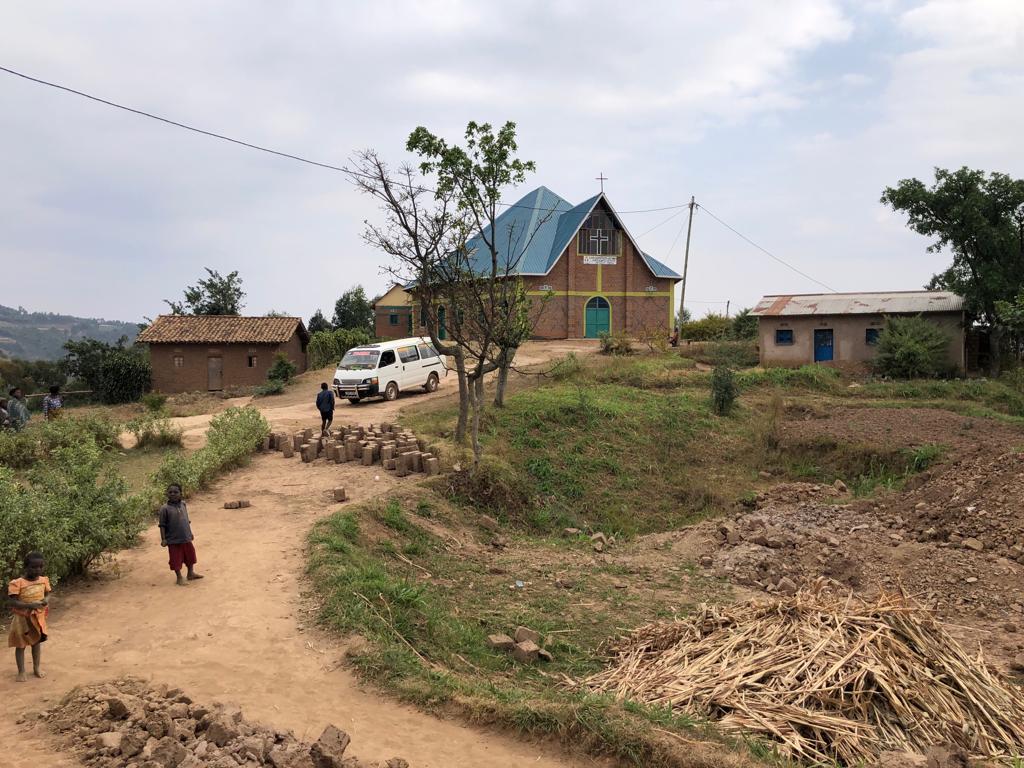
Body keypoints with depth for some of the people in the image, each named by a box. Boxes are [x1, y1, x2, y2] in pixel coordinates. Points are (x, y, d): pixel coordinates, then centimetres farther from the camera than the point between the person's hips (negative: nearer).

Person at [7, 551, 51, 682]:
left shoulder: (43, 580, -6)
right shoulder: (17, 583, -21)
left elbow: (47, 594, 8)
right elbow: (11, 602, -23)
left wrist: (46, 600, -16)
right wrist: (30, 605, -33)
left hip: (38, 617, 4)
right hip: (22, 619, -4)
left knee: (36, 643, 19)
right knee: (20, 645, 9)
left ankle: (37, 667, 34)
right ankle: (21, 672, 22)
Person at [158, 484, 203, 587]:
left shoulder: (183, 505, 3)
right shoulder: (165, 508, -13)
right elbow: (162, 525, -11)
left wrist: (190, 533, 17)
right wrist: (163, 539, -15)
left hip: (186, 538, 6)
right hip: (173, 540, -5)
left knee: (190, 555, 18)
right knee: (176, 559, 5)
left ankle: (190, 573, 36)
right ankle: (179, 577, 20)